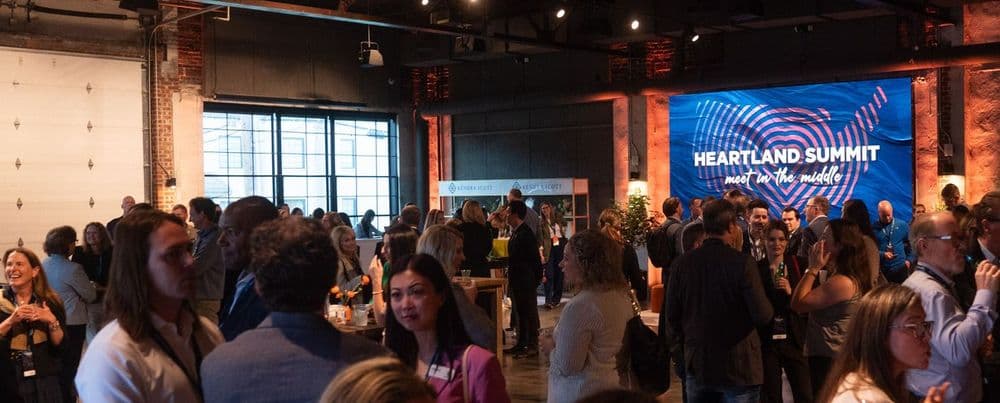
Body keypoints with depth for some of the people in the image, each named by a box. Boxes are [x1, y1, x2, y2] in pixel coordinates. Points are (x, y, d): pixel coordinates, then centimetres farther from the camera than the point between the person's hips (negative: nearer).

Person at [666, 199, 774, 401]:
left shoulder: (683, 263, -5)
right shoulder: (742, 263, -16)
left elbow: (672, 316, 1)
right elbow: (763, 316, -17)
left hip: (696, 364, 4)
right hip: (738, 368, -3)